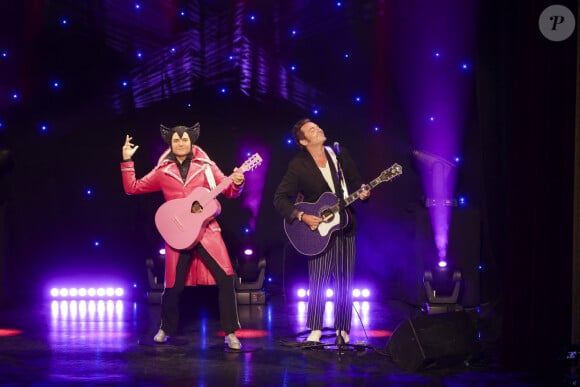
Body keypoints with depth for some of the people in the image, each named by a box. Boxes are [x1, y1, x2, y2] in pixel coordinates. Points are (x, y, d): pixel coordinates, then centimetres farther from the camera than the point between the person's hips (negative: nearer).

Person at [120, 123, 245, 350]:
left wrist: (237, 183, -17)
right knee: (174, 286, 3)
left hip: (207, 230, 0)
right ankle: (166, 329, 29)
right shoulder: (163, 171, 6)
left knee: (225, 278, -13)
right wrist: (127, 160, -2)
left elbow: (229, 192, 5)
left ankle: (230, 333, -4)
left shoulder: (205, 166, 5)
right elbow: (132, 188, 7)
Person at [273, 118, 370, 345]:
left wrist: (362, 192, -10)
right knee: (318, 279, -10)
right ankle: (315, 331, -3)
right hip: (318, 228, -4)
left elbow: (355, 182, 12)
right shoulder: (298, 165, -8)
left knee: (345, 280, 6)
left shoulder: (340, 154, 4)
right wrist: (301, 216, -21)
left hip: (345, 225, 4)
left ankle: (342, 331, 15)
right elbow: (280, 198, -9)